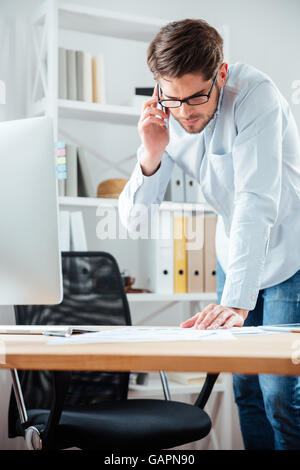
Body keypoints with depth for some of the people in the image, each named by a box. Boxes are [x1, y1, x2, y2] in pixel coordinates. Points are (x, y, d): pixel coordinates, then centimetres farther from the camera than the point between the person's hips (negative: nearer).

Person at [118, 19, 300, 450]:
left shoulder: (254, 95, -26)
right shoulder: (163, 119, -9)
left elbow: (256, 203, -34)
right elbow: (133, 217, -10)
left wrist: (237, 300, -42)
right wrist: (151, 156, -28)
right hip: (233, 253, 5)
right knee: (246, 387, 8)